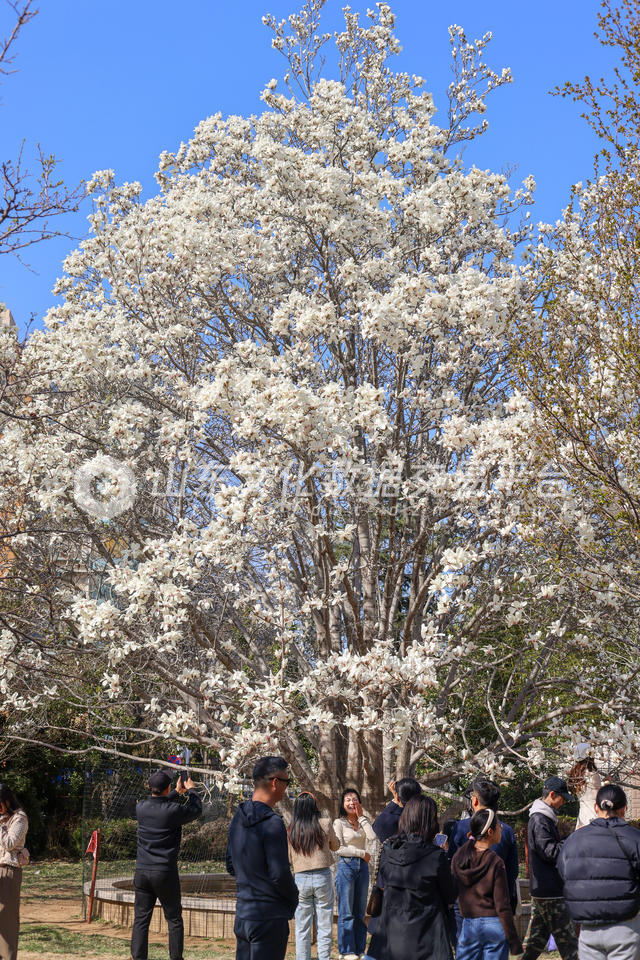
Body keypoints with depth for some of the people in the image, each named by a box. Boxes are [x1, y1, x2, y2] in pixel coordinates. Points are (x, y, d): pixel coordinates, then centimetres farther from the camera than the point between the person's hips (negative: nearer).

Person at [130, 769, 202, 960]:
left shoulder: (141, 807, -1)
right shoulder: (174, 810, -14)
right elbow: (196, 810, 5)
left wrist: (176, 793, 31)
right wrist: (191, 790, 22)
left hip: (142, 871, 4)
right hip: (165, 873, -4)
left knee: (141, 919, 8)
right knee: (174, 919, 9)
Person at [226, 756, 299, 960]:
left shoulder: (238, 818, 8)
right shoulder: (272, 823, -19)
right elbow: (279, 874, -19)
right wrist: (293, 897, -1)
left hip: (242, 914, 8)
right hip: (269, 917, -8)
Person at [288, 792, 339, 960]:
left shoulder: (291, 830, 0)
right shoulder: (325, 825, -5)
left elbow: (289, 858, 9)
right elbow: (335, 846, 12)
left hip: (301, 879, 2)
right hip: (322, 877, -1)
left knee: (302, 929, 10)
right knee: (324, 928, 6)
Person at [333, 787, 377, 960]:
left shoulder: (362, 821, 11)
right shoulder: (339, 823, -4)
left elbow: (372, 836, -7)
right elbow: (339, 848, -10)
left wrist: (362, 817, -5)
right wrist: (362, 853, -8)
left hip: (362, 867, 5)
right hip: (346, 866, -5)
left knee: (360, 912, 7)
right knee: (346, 912, -3)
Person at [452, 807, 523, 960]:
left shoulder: (458, 857, 0)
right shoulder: (496, 862, -14)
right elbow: (502, 907, -13)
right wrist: (515, 944, -6)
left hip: (468, 925, 4)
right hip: (494, 925, -4)